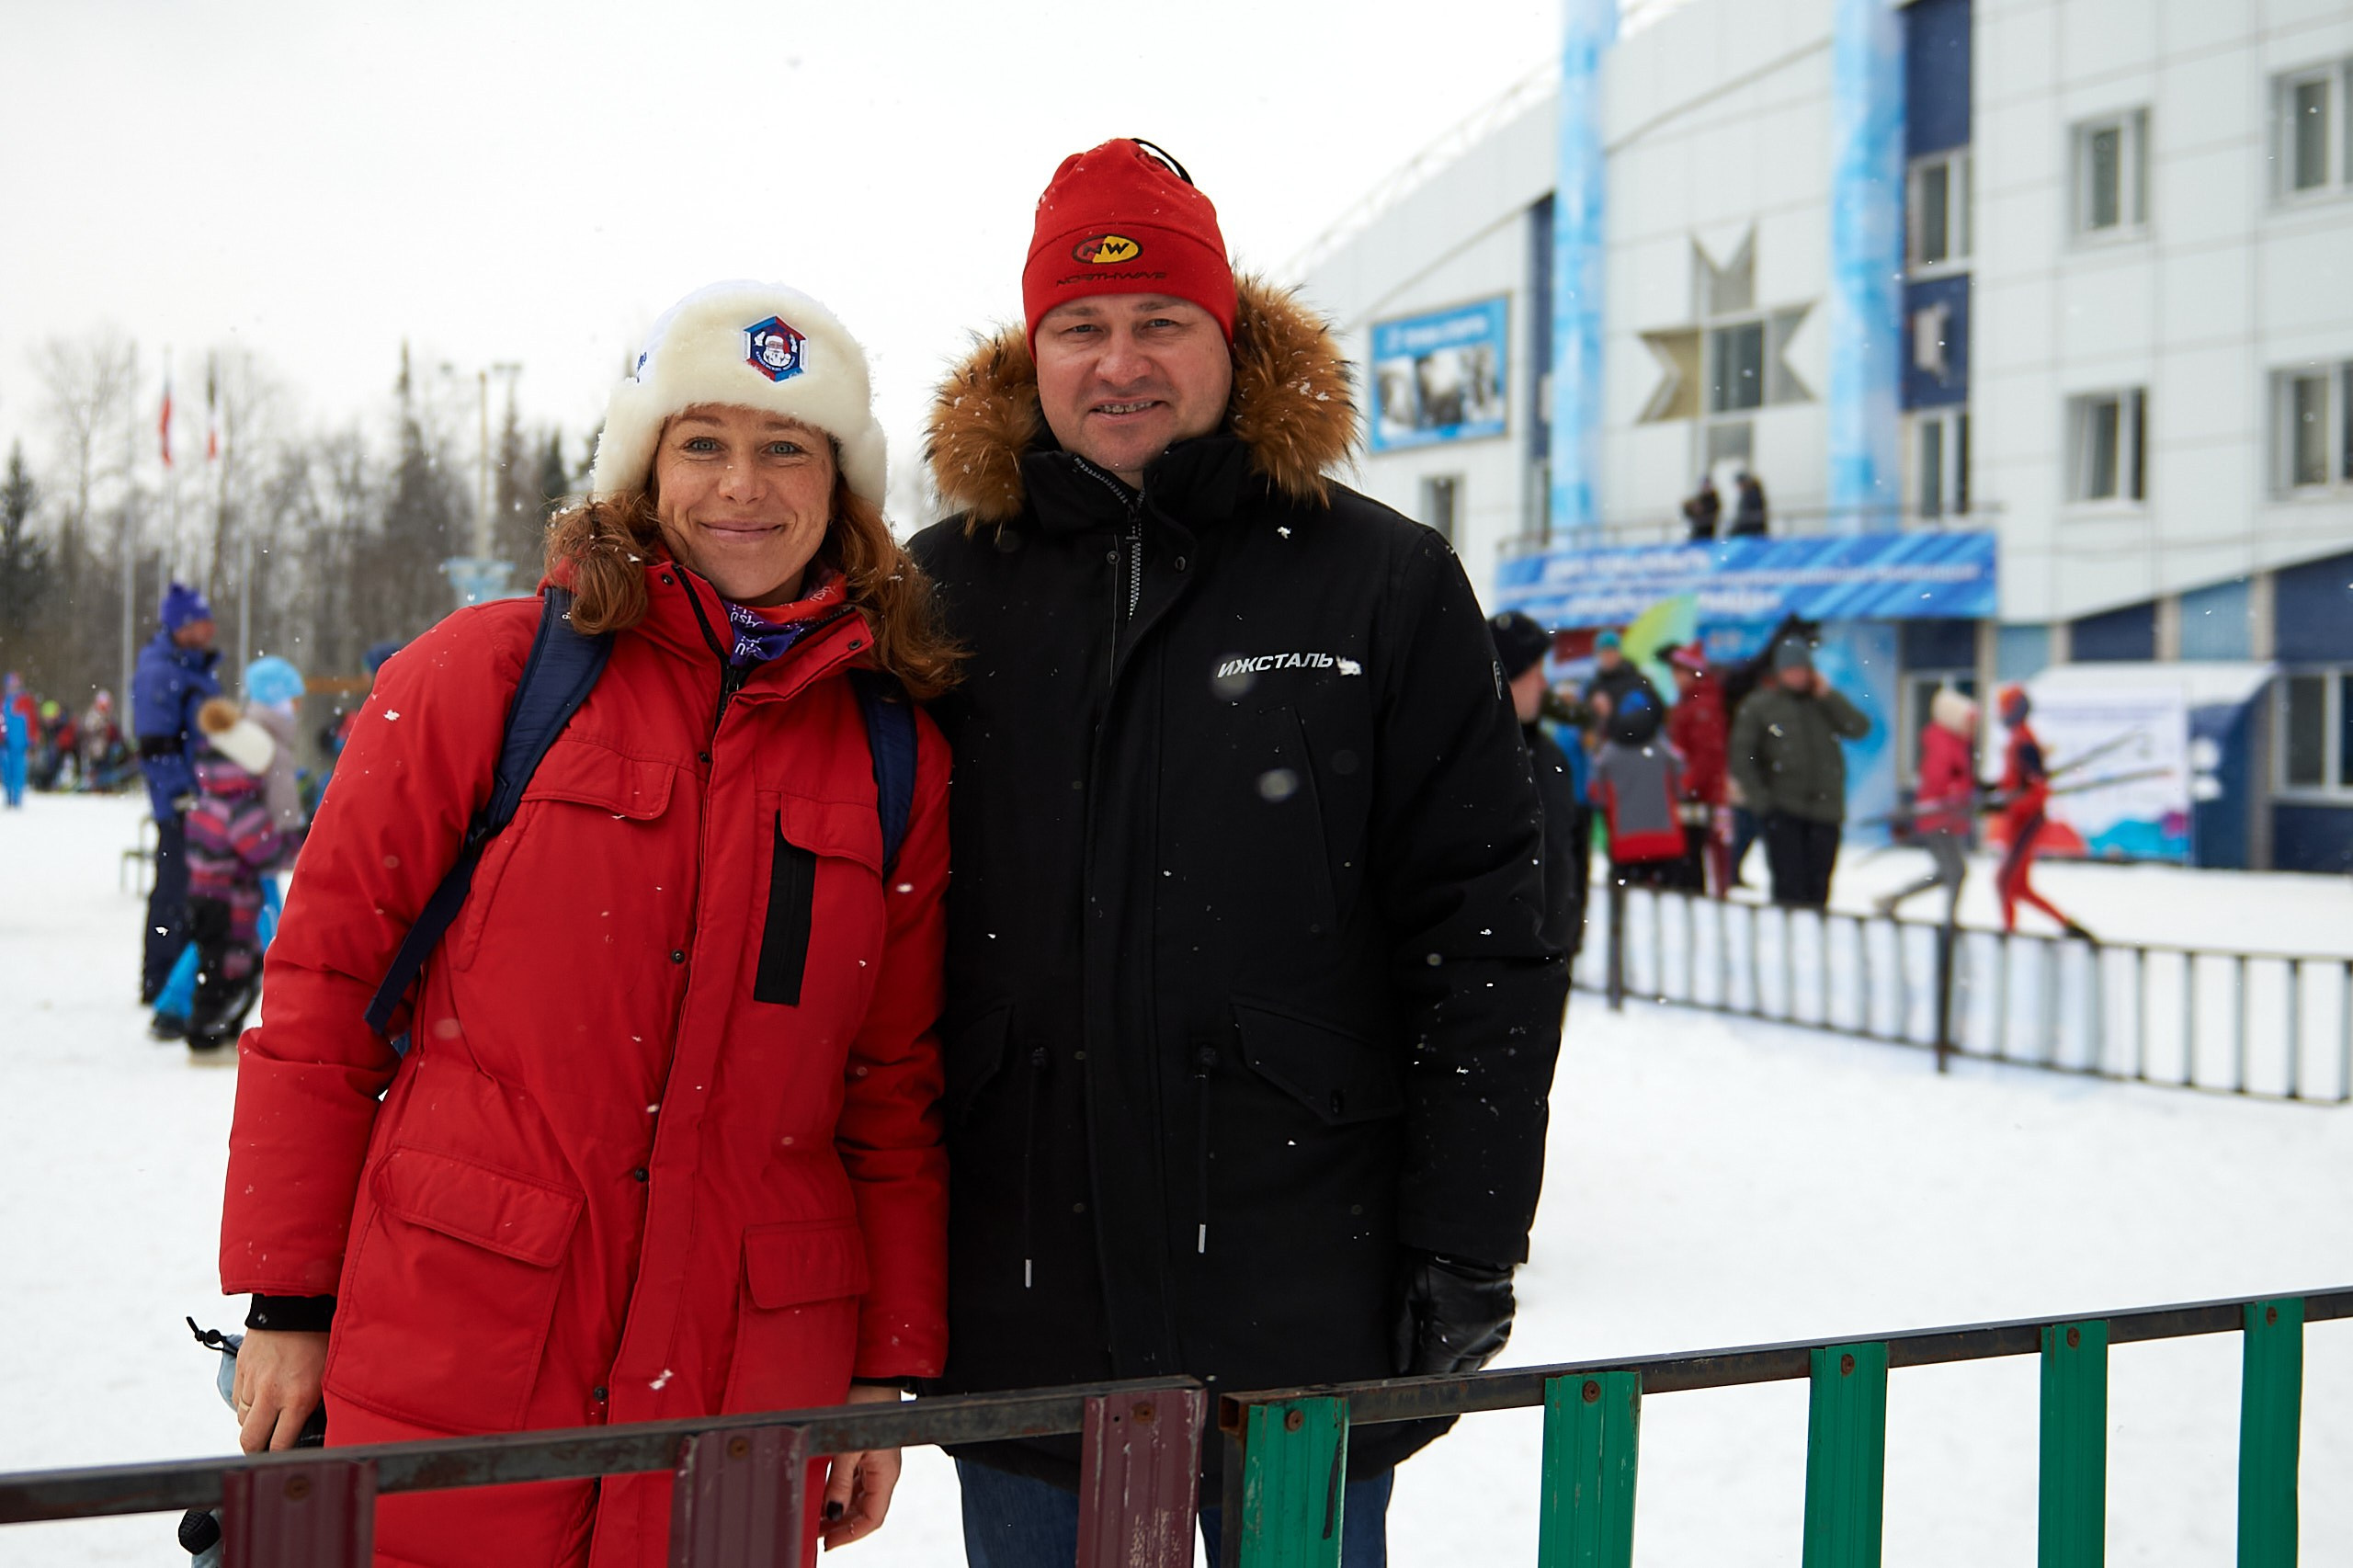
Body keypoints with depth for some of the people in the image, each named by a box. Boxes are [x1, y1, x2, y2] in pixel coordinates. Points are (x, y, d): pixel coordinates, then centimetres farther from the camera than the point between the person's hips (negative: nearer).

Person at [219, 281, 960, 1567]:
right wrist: (287, 1299, -1)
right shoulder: (484, 674, 0)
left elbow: (899, 1092, 10)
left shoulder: (898, 758, 7)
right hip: (455, 1357, -2)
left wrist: (890, 1369, 8)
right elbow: (325, 983, 1)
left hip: (748, 1383, 2)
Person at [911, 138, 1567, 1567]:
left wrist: (1469, 1238, -6)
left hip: (1301, 1285, -2)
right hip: (1019, 1308, 2)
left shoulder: (1383, 582, 0)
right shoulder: (949, 588, 6)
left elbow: (1484, 931, -1)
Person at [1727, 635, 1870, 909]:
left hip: (1825, 807, 3)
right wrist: (1759, 797, -8)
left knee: (1818, 886, 8)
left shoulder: (1826, 702, 10)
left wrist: (1827, 695, -7)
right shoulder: (1759, 705, 1)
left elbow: (1859, 728, -3)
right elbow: (1741, 754, -1)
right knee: (1789, 885, -8)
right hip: (1782, 810, -3)